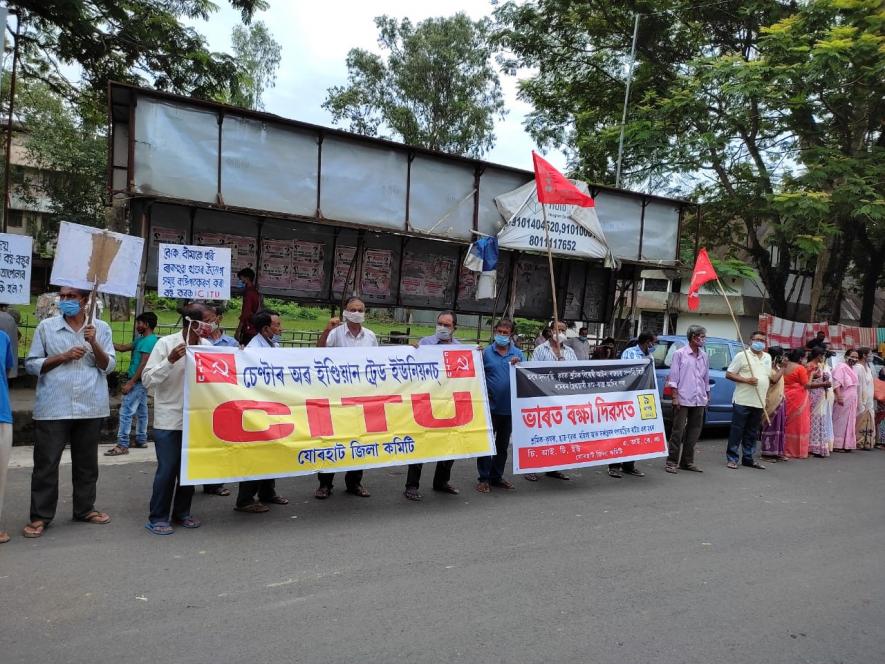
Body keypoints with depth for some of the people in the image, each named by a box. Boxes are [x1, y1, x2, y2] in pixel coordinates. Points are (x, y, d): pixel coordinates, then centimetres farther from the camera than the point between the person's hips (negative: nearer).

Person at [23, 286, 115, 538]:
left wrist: (94, 343, -14)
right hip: (53, 408, -1)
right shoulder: (46, 327, 2)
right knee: (46, 463, 2)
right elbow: (31, 365, 1)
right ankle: (40, 516, 13)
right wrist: (63, 357, -13)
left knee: (87, 461, 12)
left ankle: (84, 509, 25)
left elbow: (109, 366, 1)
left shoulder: (101, 328, 5)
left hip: (91, 407, 2)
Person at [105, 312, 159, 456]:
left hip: (138, 382, -10)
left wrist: (131, 382, -22)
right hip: (141, 382, 10)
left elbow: (144, 364, -22)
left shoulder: (149, 341, -17)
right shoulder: (142, 339, 15)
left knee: (126, 412, -10)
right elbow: (123, 347, 21)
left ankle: (122, 445, -8)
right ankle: (141, 440, 24)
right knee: (141, 411, 15)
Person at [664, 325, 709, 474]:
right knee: (678, 431, -3)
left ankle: (687, 461, 19)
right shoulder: (680, 354, -3)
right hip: (683, 400, -6)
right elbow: (673, 377, -6)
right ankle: (672, 461, 3)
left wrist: (707, 397, 17)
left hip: (699, 401, 6)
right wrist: (675, 396, -11)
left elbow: (706, 378, 19)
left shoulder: (704, 357, 13)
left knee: (694, 432, 9)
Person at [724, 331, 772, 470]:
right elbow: (729, 374, -6)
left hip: (759, 402, 6)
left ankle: (748, 458, 19)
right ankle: (732, 458, 2)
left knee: (752, 433, 11)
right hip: (742, 401, -6)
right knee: (737, 431, -3)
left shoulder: (767, 357, 17)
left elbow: (769, 376, 26)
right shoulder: (742, 356, -3)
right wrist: (746, 380, -17)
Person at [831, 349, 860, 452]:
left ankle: (846, 445, 15)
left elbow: (854, 385, 22)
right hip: (843, 400, -9)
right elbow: (836, 383, -20)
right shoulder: (841, 367, -11)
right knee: (840, 422, -6)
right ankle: (837, 445, -3)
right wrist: (839, 397, -28)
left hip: (852, 401, 9)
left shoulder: (852, 369, 16)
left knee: (850, 422, 10)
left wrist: (855, 401, 21)